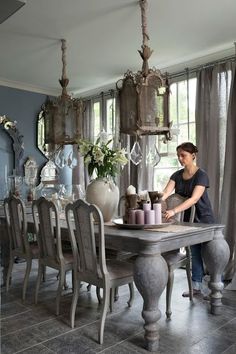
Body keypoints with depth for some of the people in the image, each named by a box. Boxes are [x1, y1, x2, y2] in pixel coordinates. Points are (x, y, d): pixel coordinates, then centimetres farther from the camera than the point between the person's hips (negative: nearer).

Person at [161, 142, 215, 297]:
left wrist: (174, 211, -43)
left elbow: (194, 198, -31)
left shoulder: (201, 175, -18)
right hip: (188, 219, 5)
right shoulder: (177, 175, 0)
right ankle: (197, 285, 19)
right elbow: (166, 193, -14)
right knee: (195, 252, 10)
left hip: (204, 219, -5)